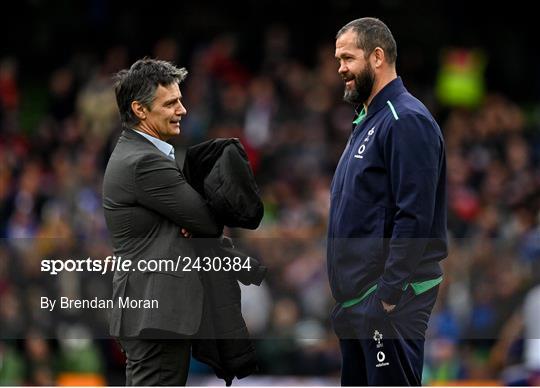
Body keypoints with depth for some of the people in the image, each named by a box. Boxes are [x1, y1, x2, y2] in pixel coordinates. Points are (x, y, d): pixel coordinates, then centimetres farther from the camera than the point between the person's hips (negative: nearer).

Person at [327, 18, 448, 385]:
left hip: (390, 297, -10)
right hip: (356, 295, 10)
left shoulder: (406, 121, -14)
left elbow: (414, 217, -21)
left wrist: (389, 295, -23)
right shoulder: (367, 121, 17)